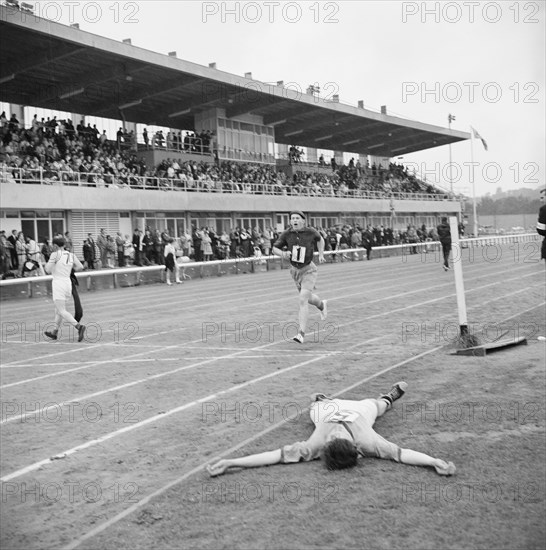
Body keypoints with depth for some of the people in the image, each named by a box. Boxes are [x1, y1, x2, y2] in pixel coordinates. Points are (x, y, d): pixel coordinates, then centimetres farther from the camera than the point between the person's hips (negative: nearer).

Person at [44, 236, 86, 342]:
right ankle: (55, 332, 31)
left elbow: (48, 270, -10)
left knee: (62, 311, -9)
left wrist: (46, 264, 11)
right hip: (68, 282, 7)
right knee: (58, 310, 20)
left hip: (58, 283, -7)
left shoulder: (55, 254, -9)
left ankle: (78, 326, -28)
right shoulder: (71, 255, 8)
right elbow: (80, 267, 4)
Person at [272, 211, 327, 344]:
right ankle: (321, 305, 56)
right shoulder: (286, 234, -8)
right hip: (295, 271, 4)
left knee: (303, 299, -18)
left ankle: (301, 333, -17)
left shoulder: (310, 232, -11)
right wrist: (283, 253, -22)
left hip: (309, 270, -4)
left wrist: (321, 255, 4)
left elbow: (320, 239, 11)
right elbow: (274, 249, -2)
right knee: (308, 298, 21)